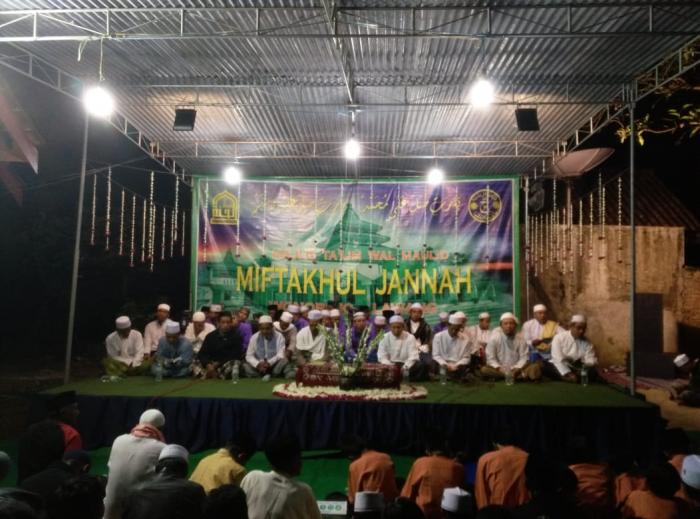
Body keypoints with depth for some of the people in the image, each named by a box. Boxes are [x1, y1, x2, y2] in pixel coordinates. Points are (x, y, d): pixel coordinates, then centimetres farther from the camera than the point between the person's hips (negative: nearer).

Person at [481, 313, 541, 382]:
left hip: (516, 369, 0)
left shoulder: (520, 338, 0)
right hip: (500, 370, 0)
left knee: (535, 367, -23)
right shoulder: (494, 338, -3)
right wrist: (499, 368, -19)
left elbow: (524, 357, -2)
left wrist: (517, 369, -19)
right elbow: (491, 358, -3)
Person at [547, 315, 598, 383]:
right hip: (559, 368, -3)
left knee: (592, 372, -26)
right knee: (546, 366, -35)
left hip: (575, 370, 3)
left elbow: (590, 360, -2)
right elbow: (558, 359, -17)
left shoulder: (587, 343, 4)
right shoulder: (559, 338, -9)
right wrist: (568, 374, -27)